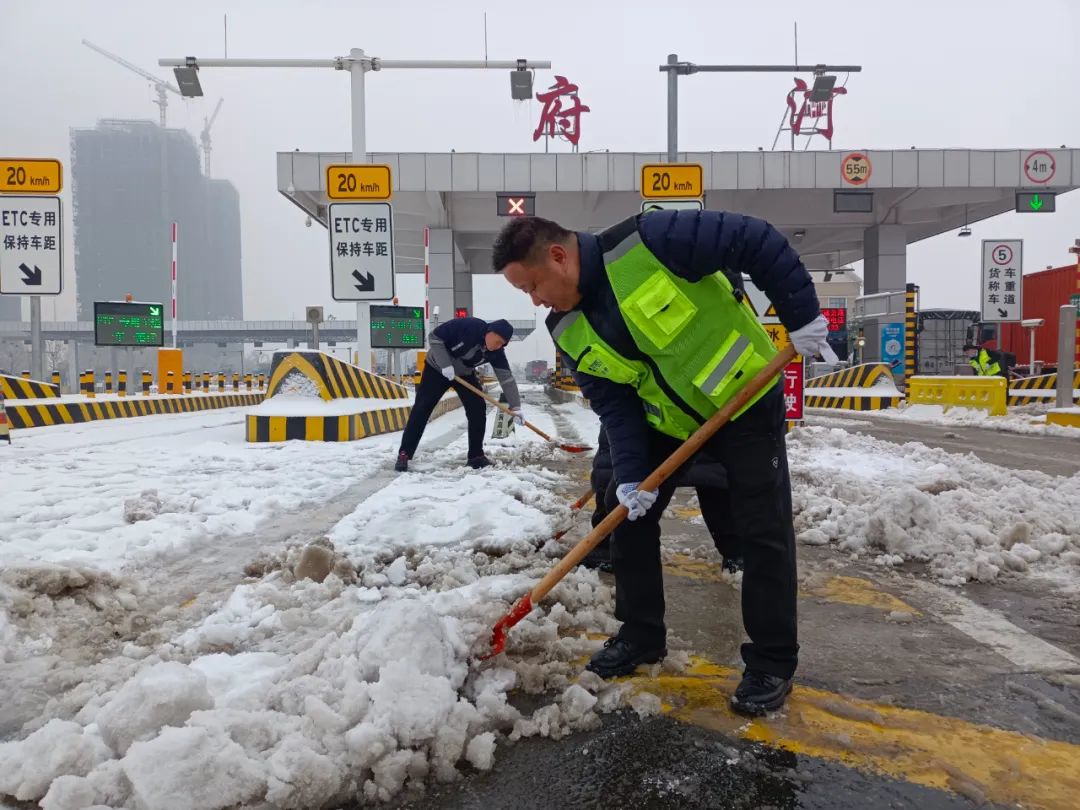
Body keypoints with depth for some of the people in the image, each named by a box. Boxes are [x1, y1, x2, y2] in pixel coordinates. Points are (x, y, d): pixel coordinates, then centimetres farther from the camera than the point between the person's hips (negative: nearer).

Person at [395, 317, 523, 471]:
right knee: (421, 409, -7)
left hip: (464, 374, 5)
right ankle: (404, 454, -1)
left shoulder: (496, 352, -19)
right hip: (437, 368, -4)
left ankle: (476, 455, 3)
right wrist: (445, 364, -32)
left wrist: (515, 407, -21)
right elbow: (434, 337, -26)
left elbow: (506, 378, -17)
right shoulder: (466, 326, -34)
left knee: (478, 409, -6)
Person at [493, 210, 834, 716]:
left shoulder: (650, 240, -29)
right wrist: (631, 475, -19)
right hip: (667, 420, 6)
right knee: (630, 515, 5)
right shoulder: (569, 331, -8)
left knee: (763, 532, -4)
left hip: (744, 397, -6)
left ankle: (773, 664, 12)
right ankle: (641, 636, 23)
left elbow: (759, 242, -23)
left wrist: (802, 316, -22)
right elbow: (614, 404, -8)